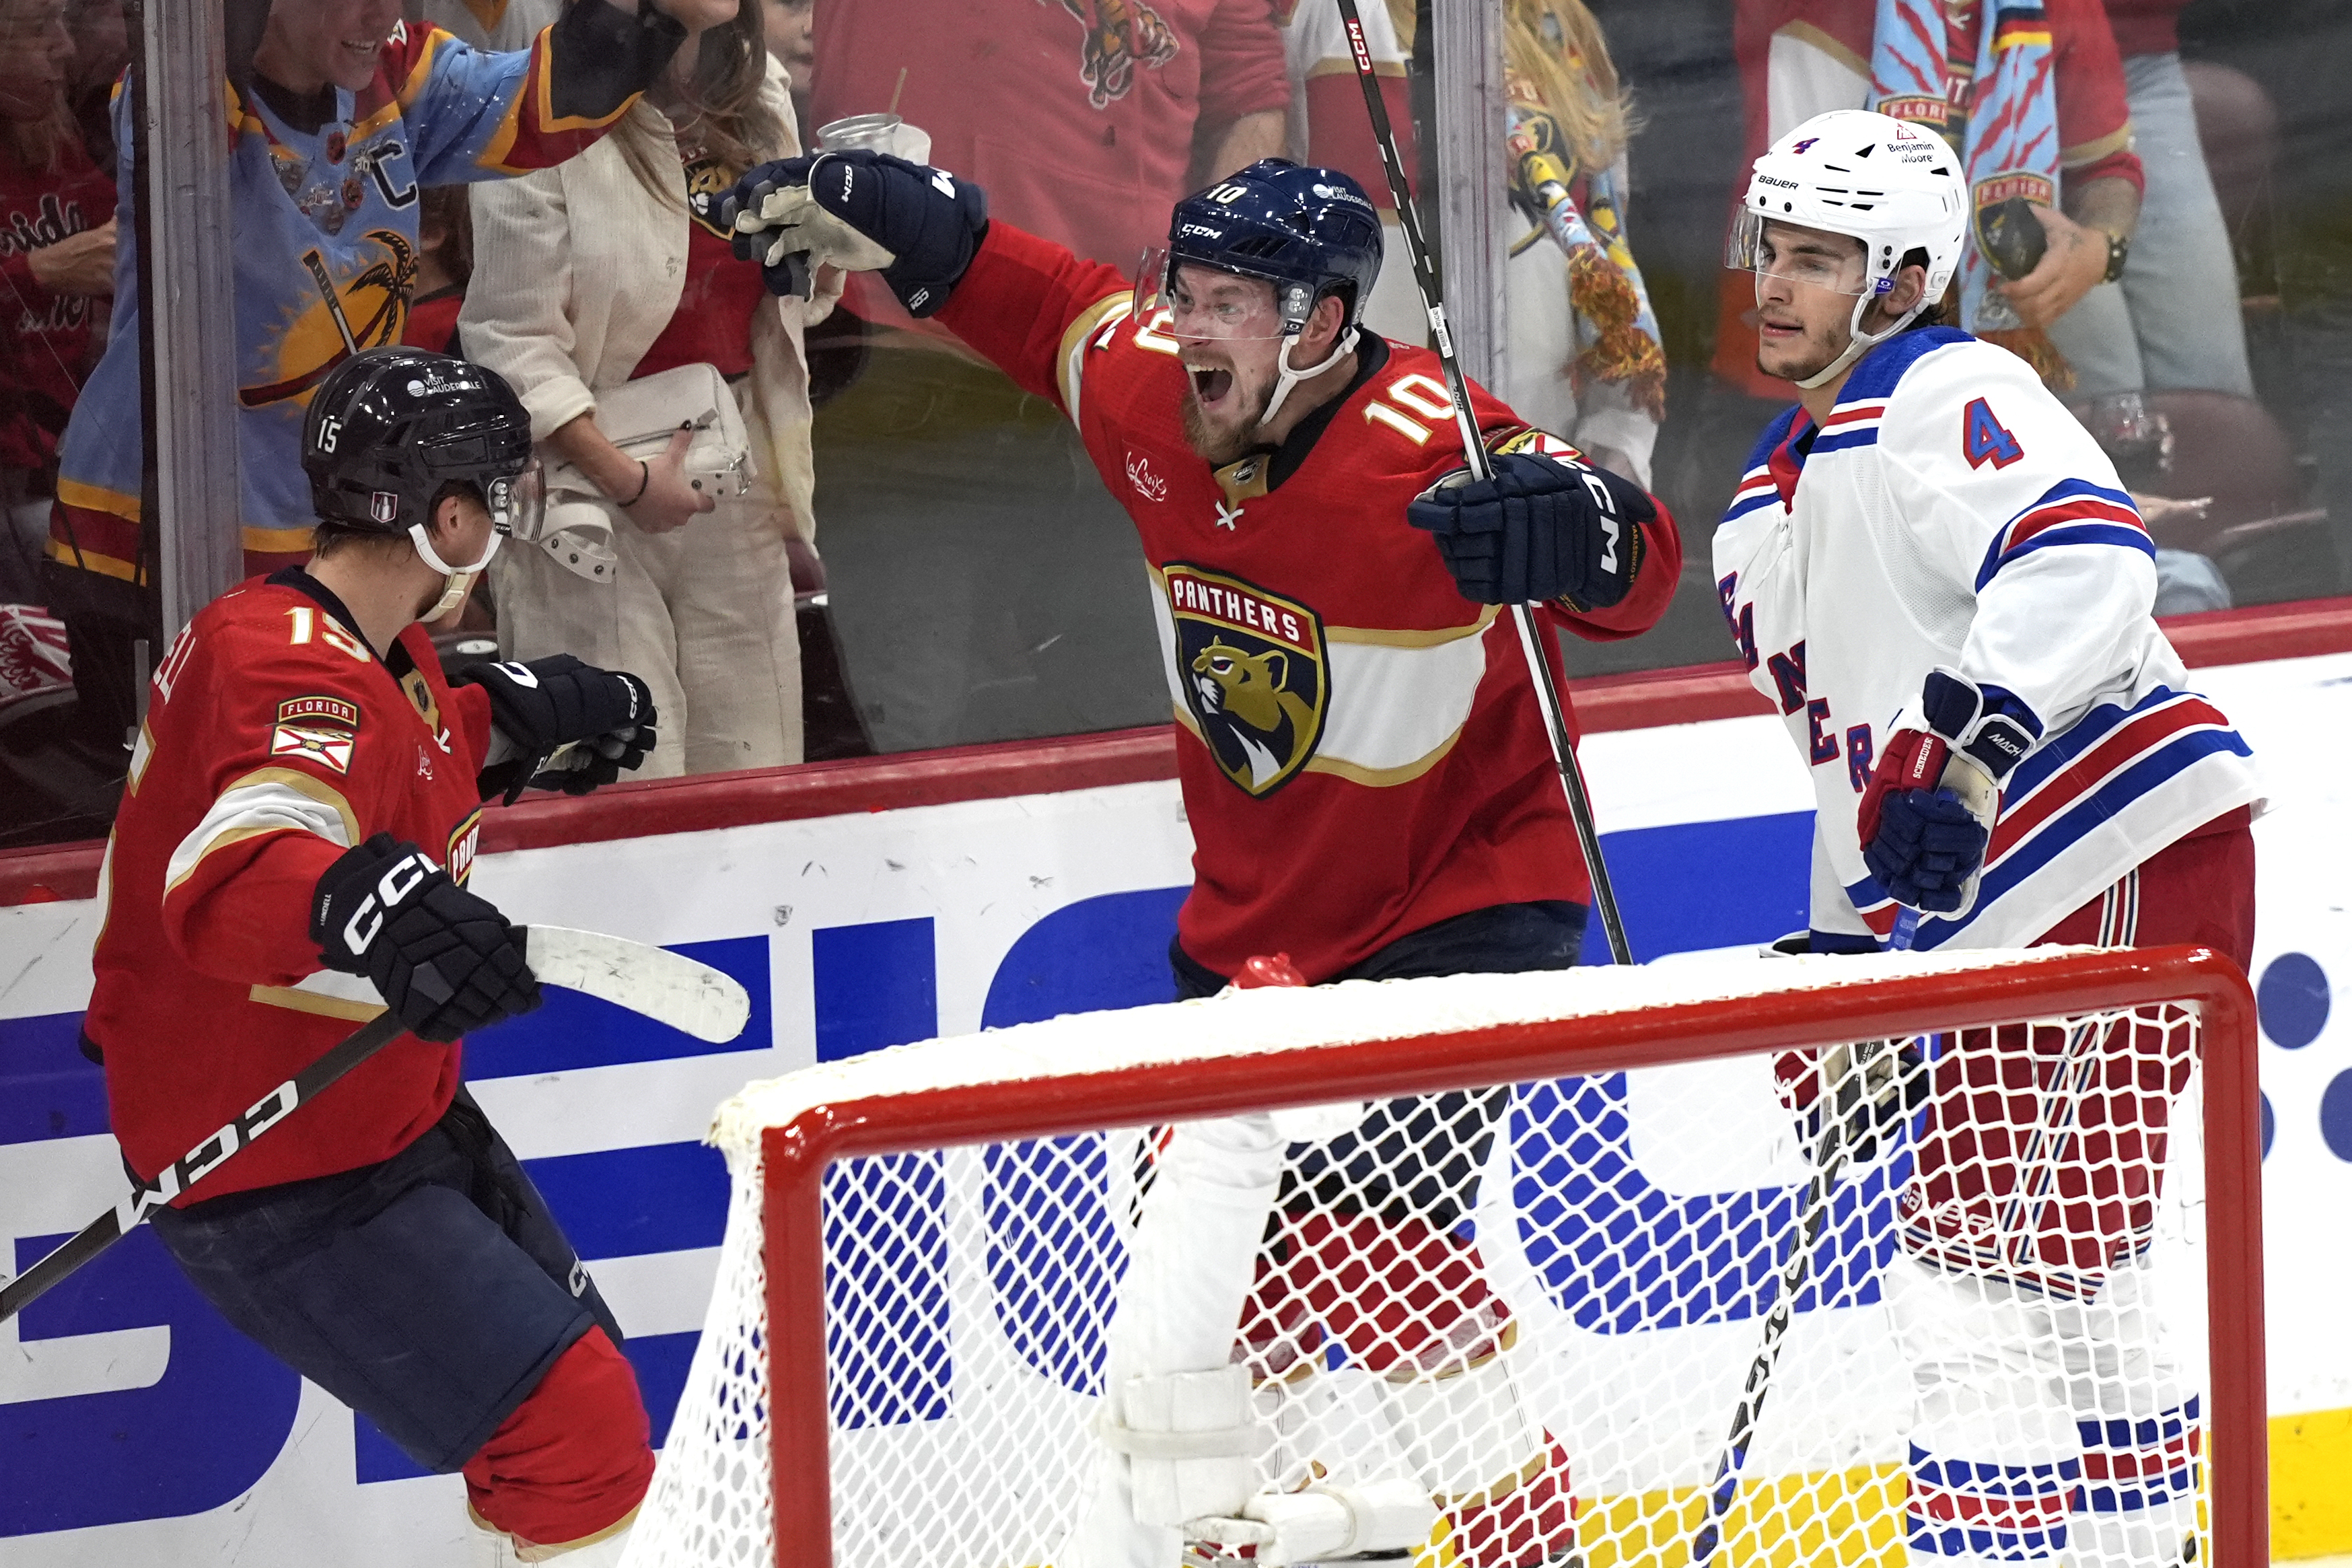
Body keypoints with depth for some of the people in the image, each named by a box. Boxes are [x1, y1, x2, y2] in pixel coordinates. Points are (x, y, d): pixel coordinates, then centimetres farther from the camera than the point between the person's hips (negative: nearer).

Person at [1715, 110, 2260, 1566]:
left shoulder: (1947, 397, -9)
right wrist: (1841, 944, 24)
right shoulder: (1779, 490, 21)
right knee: (2062, 1254, 19)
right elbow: (1859, 742, 29)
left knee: (1981, 1235, -12)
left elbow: (2085, 557, -28)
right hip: (2024, 900, 11)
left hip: (2123, 846, -11)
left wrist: (1964, 747, -36)